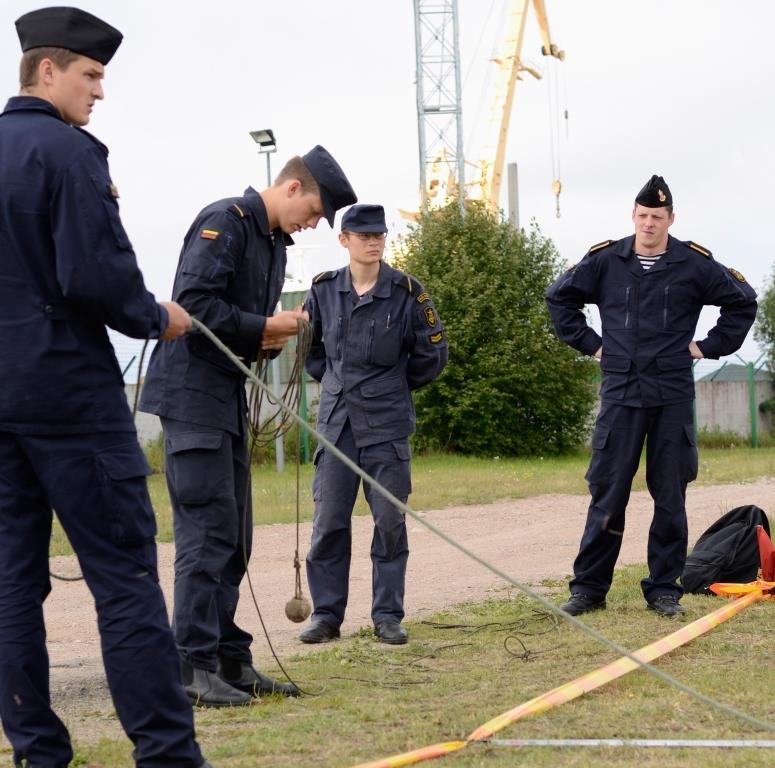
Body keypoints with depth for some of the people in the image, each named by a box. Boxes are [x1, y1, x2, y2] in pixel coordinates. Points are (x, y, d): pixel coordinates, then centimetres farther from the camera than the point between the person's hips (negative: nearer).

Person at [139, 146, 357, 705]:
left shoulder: (275, 241, 17)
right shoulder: (225, 221, -12)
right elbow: (194, 303, -21)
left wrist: (274, 338, -1)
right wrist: (264, 328, -15)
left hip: (228, 397, 10)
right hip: (192, 393, -10)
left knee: (233, 537, 10)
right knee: (207, 532, -11)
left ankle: (230, 660, 16)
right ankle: (195, 667, -9)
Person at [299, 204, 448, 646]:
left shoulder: (406, 293, -5)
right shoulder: (325, 291, 2)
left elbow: (433, 355, 4)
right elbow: (307, 345, 19)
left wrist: (394, 385, 7)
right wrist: (333, 379, 11)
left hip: (387, 423, -2)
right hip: (336, 421, 2)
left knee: (389, 521, 2)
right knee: (329, 521, 2)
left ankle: (388, 615, 10)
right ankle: (326, 614, 10)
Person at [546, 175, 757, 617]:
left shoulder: (694, 264, 1)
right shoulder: (604, 261, 4)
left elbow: (743, 301, 12)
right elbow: (560, 298, 18)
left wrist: (710, 346, 6)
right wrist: (589, 343, 11)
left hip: (673, 397, 0)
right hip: (620, 393, 0)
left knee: (671, 497, 3)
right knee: (607, 494, -1)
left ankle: (665, 590, 11)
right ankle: (589, 588, 5)